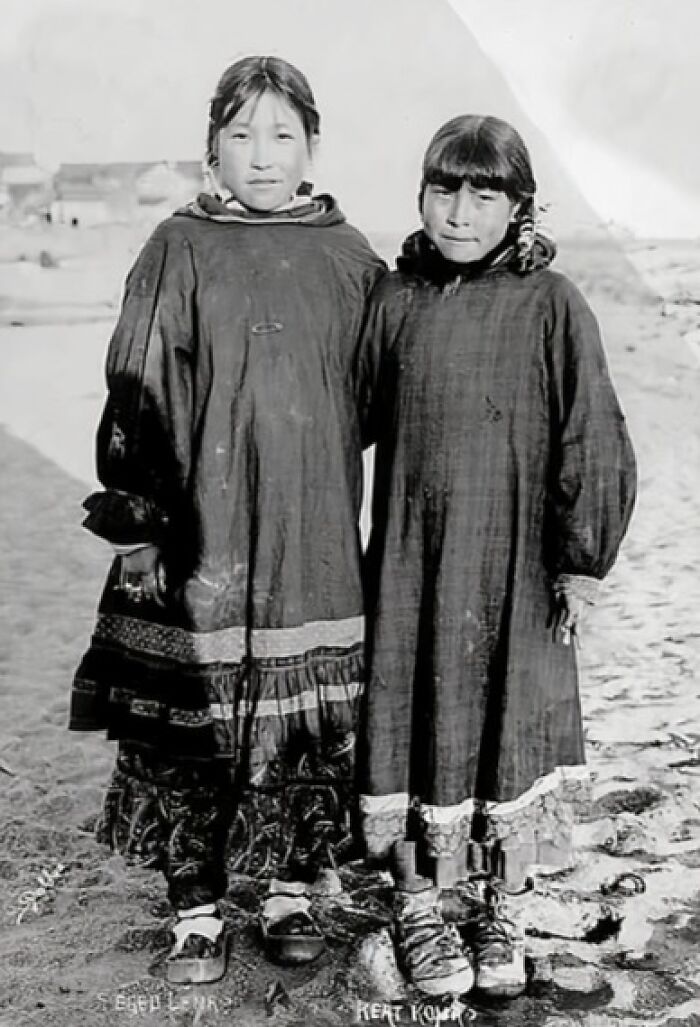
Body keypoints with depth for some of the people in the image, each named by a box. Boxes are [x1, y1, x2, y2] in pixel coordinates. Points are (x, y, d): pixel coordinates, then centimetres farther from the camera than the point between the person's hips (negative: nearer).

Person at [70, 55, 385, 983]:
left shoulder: (350, 260, 8)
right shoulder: (180, 250, 2)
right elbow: (137, 390, -1)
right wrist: (133, 511, -5)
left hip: (316, 534, 2)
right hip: (199, 532, -1)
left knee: (314, 730, 7)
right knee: (188, 731, 3)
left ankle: (296, 890, 28)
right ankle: (197, 914, 20)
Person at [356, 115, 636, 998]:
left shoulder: (550, 306, -7)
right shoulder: (396, 298, 1)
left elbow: (592, 442, -6)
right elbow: (353, 416, 10)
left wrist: (582, 560, -6)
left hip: (515, 563, -2)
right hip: (412, 559, 2)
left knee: (507, 724, 10)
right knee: (414, 721, 9)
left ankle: (497, 911, 29)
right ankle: (418, 908, 28)